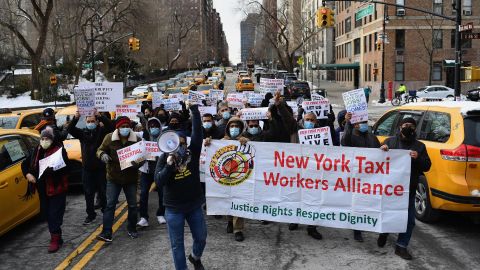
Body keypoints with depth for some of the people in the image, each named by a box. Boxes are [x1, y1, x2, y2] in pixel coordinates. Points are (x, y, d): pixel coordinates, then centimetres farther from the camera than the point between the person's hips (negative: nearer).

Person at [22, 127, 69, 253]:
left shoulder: (59, 150, -11)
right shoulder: (37, 151, 7)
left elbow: (65, 168, -17)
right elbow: (25, 163, 18)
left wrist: (52, 171, -32)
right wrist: (27, 174, 0)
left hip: (57, 188, -6)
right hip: (42, 188, 6)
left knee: (54, 214, -4)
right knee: (46, 213, 13)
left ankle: (55, 239, 5)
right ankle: (55, 236, 27)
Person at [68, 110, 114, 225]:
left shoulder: (102, 131, -2)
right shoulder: (82, 133, 6)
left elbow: (111, 126, -20)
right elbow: (70, 129, -8)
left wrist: (101, 116, -35)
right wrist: (75, 119, -26)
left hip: (101, 168, -3)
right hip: (87, 169, 3)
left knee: (103, 192, 6)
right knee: (88, 193, 8)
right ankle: (90, 215, 19)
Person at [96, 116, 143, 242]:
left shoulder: (137, 139, -6)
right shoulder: (109, 138, -7)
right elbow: (100, 150, 3)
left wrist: (138, 163, -23)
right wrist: (102, 155, -22)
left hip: (131, 178, 1)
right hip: (113, 177, -1)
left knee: (132, 205, 10)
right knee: (110, 204, -2)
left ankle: (132, 229, 29)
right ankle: (106, 232, 2)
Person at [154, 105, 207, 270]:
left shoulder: (193, 153, -6)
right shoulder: (164, 158, -8)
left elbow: (197, 133, -17)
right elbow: (158, 182, -15)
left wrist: (195, 110, -24)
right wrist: (169, 165, -27)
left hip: (194, 205, 2)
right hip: (174, 208, -2)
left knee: (201, 238, 17)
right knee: (177, 244, 9)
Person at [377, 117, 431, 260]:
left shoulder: (419, 146, 10)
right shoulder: (390, 141, 6)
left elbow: (427, 166, 7)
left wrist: (418, 158, -13)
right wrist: (382, 150, -12)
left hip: (409, 189, 2)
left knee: (409, 220, 3)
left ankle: (401, 246, 15)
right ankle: (384, 233, 37)